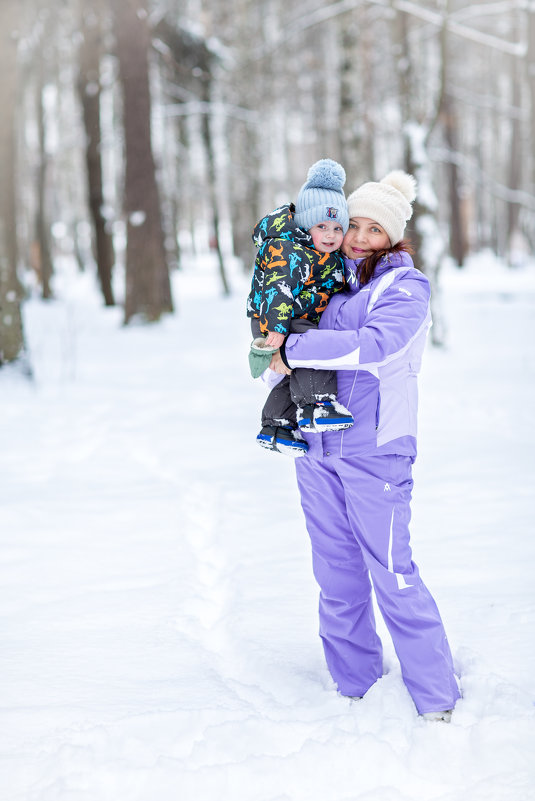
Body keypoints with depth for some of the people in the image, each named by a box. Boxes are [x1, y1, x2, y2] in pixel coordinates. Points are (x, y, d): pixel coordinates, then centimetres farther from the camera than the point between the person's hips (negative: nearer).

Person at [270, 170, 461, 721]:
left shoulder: (405, 287, -6)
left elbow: (373, 344, -24)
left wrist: (294, 350, -18)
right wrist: (275, 351, 6)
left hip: (374, 451, -6)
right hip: (317, 448, 6)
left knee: (393, 576, -6)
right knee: (336, 573, 10)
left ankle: (436, 698, 3)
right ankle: (353, 684, 22)